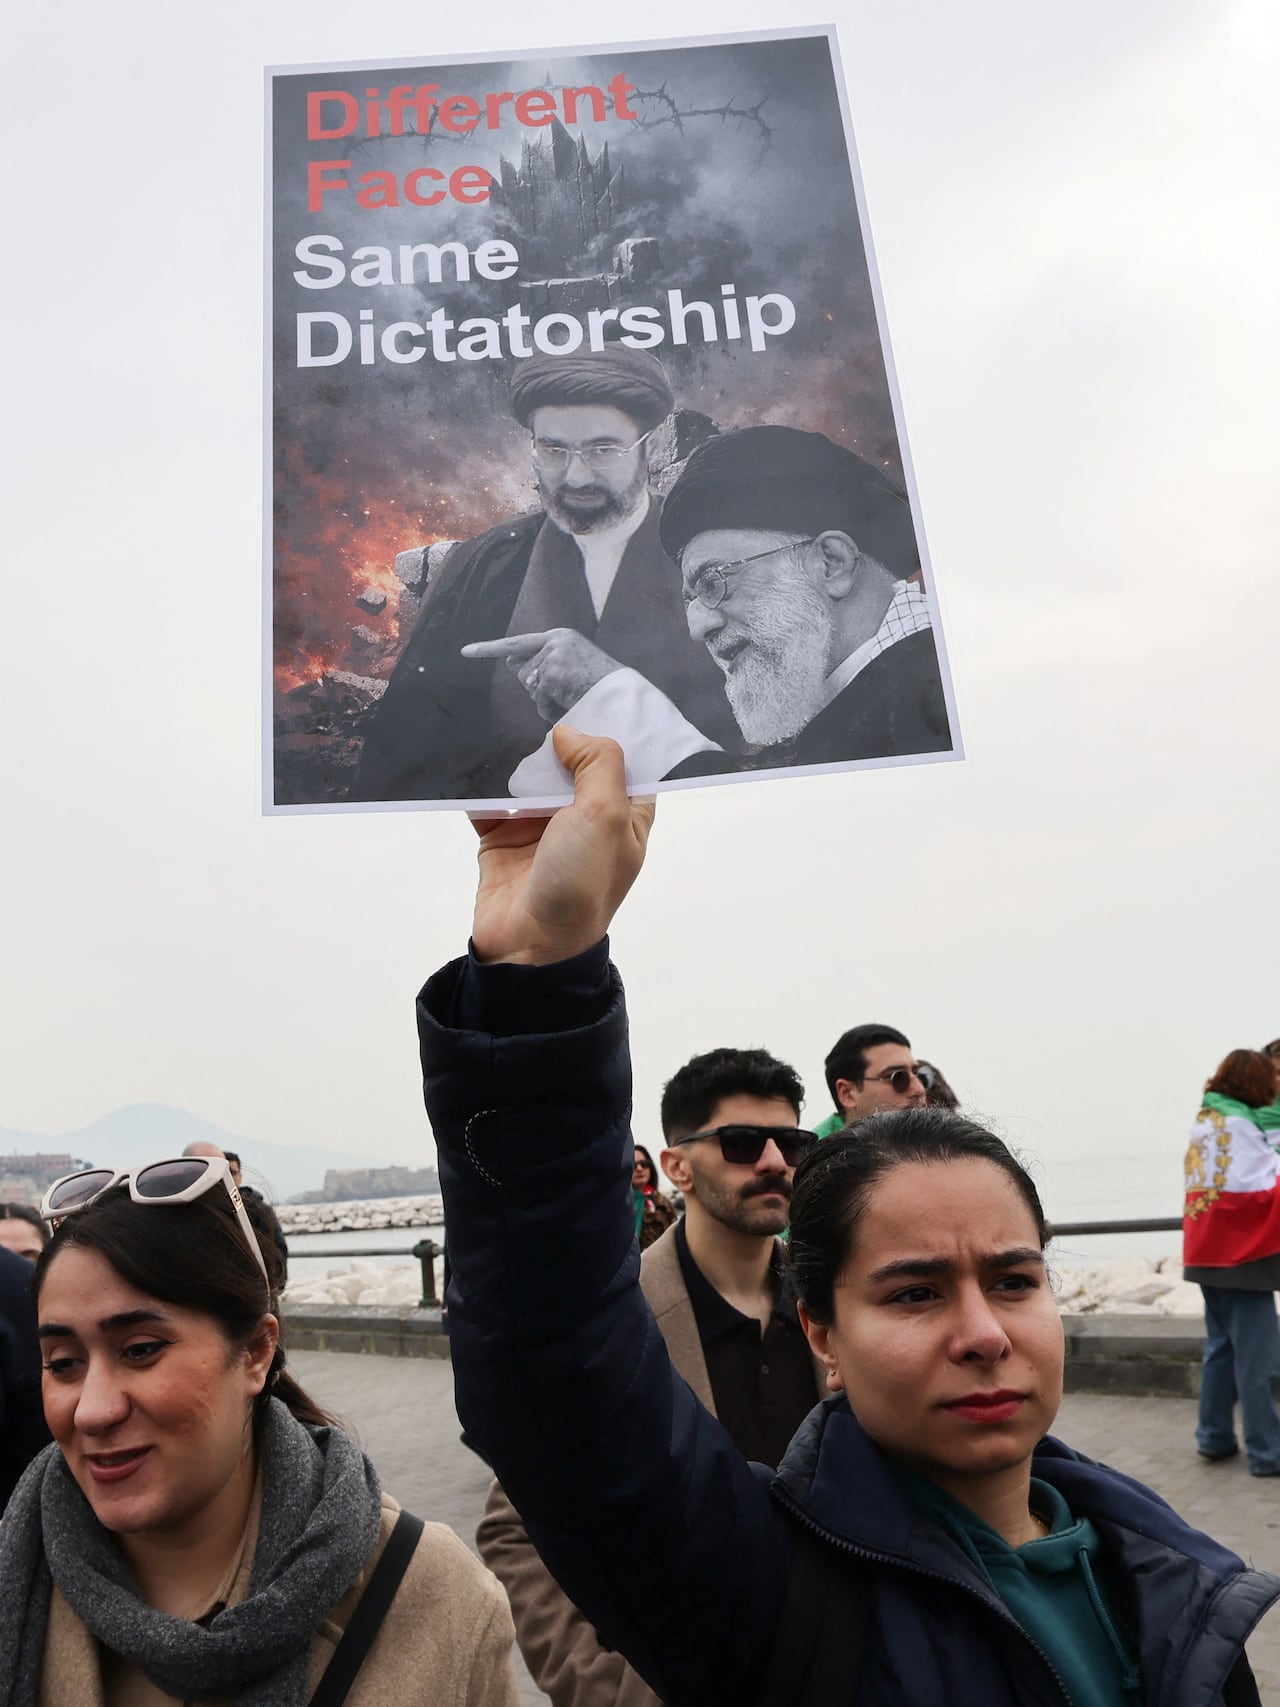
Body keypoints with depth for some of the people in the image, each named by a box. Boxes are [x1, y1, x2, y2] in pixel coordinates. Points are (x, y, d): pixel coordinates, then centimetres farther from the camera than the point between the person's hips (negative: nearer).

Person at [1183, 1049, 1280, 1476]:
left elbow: (1234, 1181, 7)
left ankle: (1214, 1435, 22)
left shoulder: (1206, 1119, 11)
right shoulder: (1238, 1125, -16)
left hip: (1210, 1251, 9)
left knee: (1222, 1345, 16)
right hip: (1242, 1252, -9)